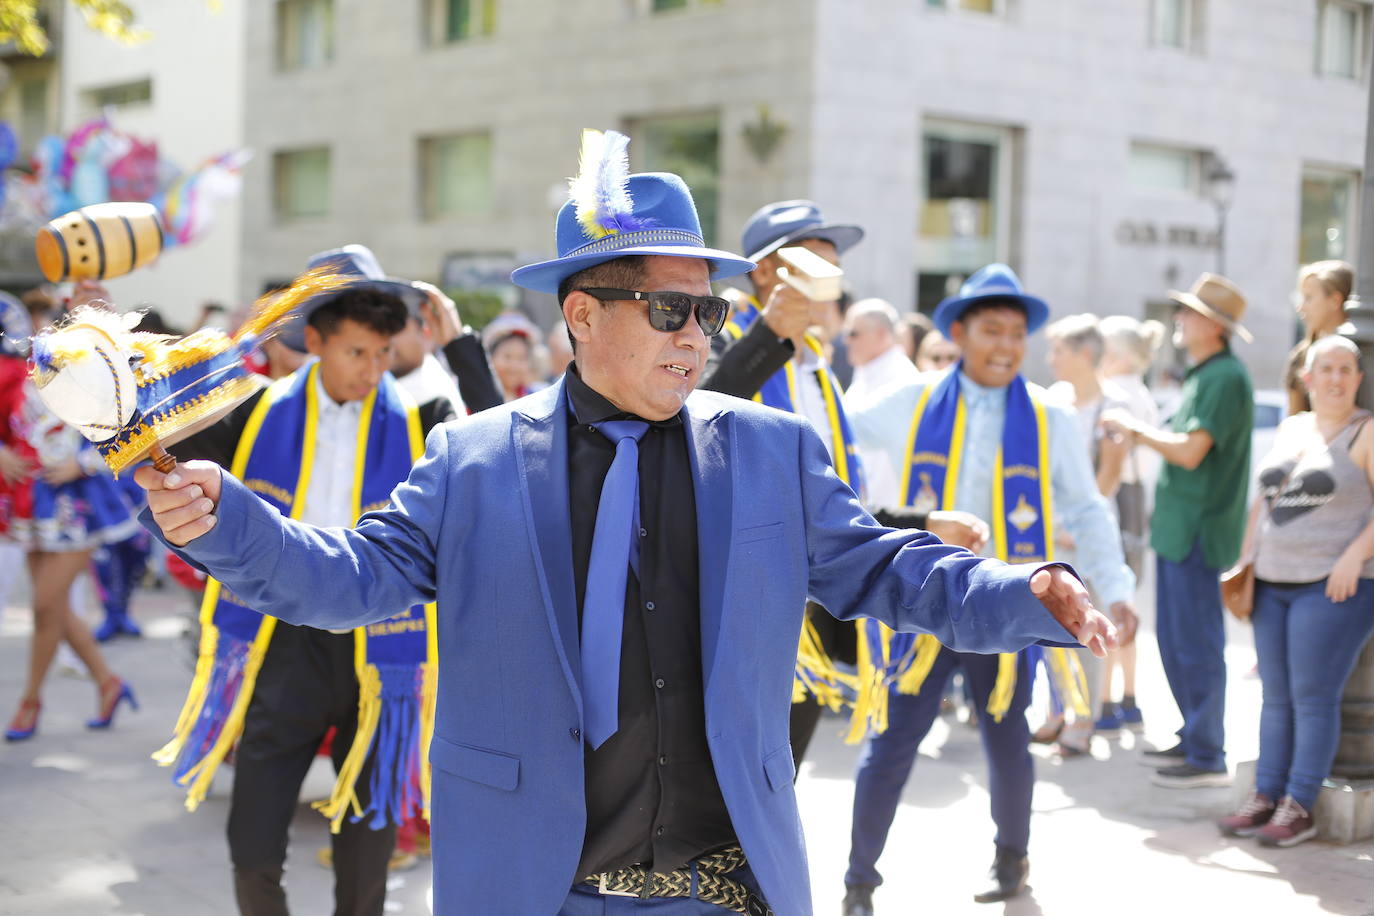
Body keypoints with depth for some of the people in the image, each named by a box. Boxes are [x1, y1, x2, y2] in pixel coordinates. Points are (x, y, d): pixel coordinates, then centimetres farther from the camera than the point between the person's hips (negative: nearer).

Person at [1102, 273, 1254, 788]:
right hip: (1175, 526, 10)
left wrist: (1135, 428, -11)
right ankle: (1194, 738, 27)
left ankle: (1208, 758, 2)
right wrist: (1137, 431, 9)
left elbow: (1191, 451, -22)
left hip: (1199, 528, -10)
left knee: (1196, 645, -5)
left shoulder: (1226, 377, -16)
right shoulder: (1201, 375, 15)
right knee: (1172, 639, 16)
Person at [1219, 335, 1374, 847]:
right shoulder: (1290, 429, 15)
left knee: (1313, 697, -6)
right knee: (1276, 697, 7)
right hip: (1274, 584, 6)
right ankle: (1265, 798, 11)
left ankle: (1300, 809, -1)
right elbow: (1264, 500, 19)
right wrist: (1245, 562, 13)